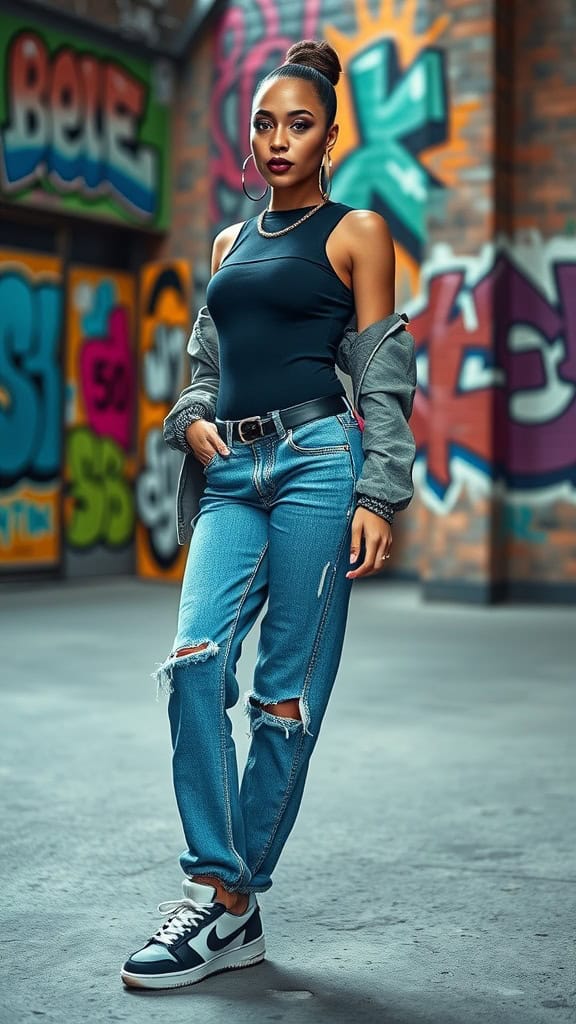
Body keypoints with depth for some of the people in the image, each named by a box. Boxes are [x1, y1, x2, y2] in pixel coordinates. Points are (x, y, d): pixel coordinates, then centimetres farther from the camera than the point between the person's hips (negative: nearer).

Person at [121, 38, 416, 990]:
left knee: (288, 692, -4)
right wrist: (192, 418, 3)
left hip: (317, 458, -4)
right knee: (194, 660, -15)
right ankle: (213, 885, -7)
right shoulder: (230, 242, 22)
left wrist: (378, 495, -8)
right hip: (232, 473, 5)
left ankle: (232, 908, 6)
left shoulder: (355, 232, 7)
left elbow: (382, 375, 1)